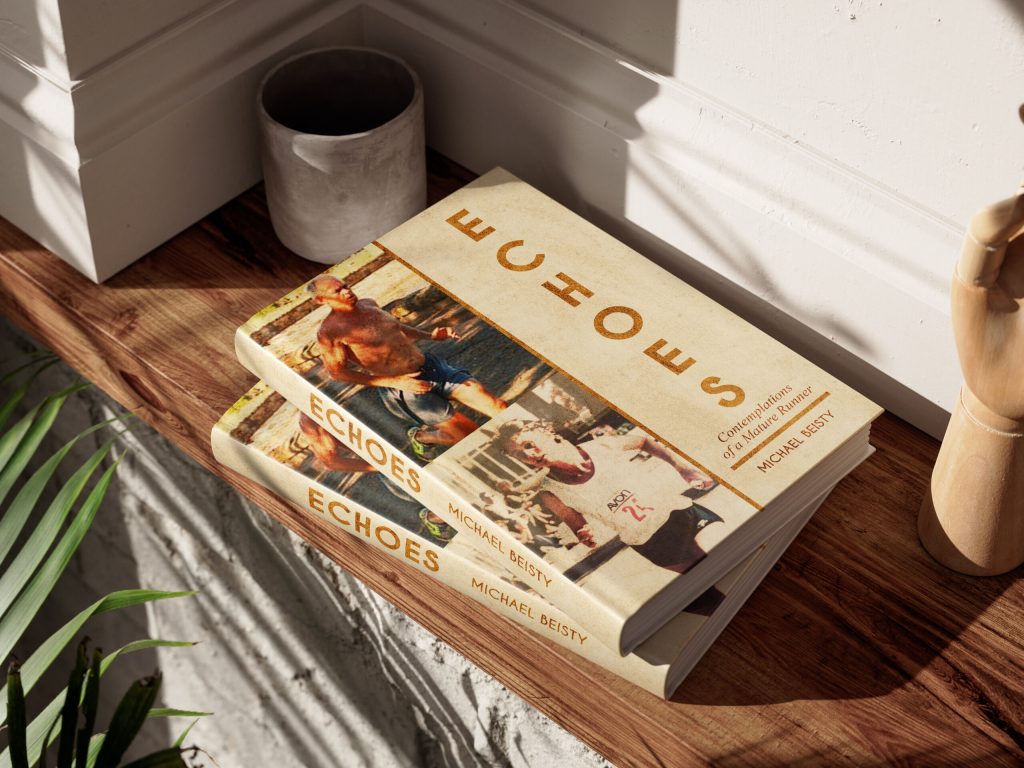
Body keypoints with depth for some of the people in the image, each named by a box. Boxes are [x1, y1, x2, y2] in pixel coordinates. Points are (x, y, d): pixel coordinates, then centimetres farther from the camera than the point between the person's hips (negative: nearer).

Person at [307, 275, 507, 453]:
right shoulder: (330, 332, -11)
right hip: (402, 390, -7)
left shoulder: (368, 304, 13)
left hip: (430, 364, 7)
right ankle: (421, 436, 16)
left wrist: (430, 335, 11)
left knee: (500, 408, -10)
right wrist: (396, 382, -18)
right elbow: (338, 372, -14)